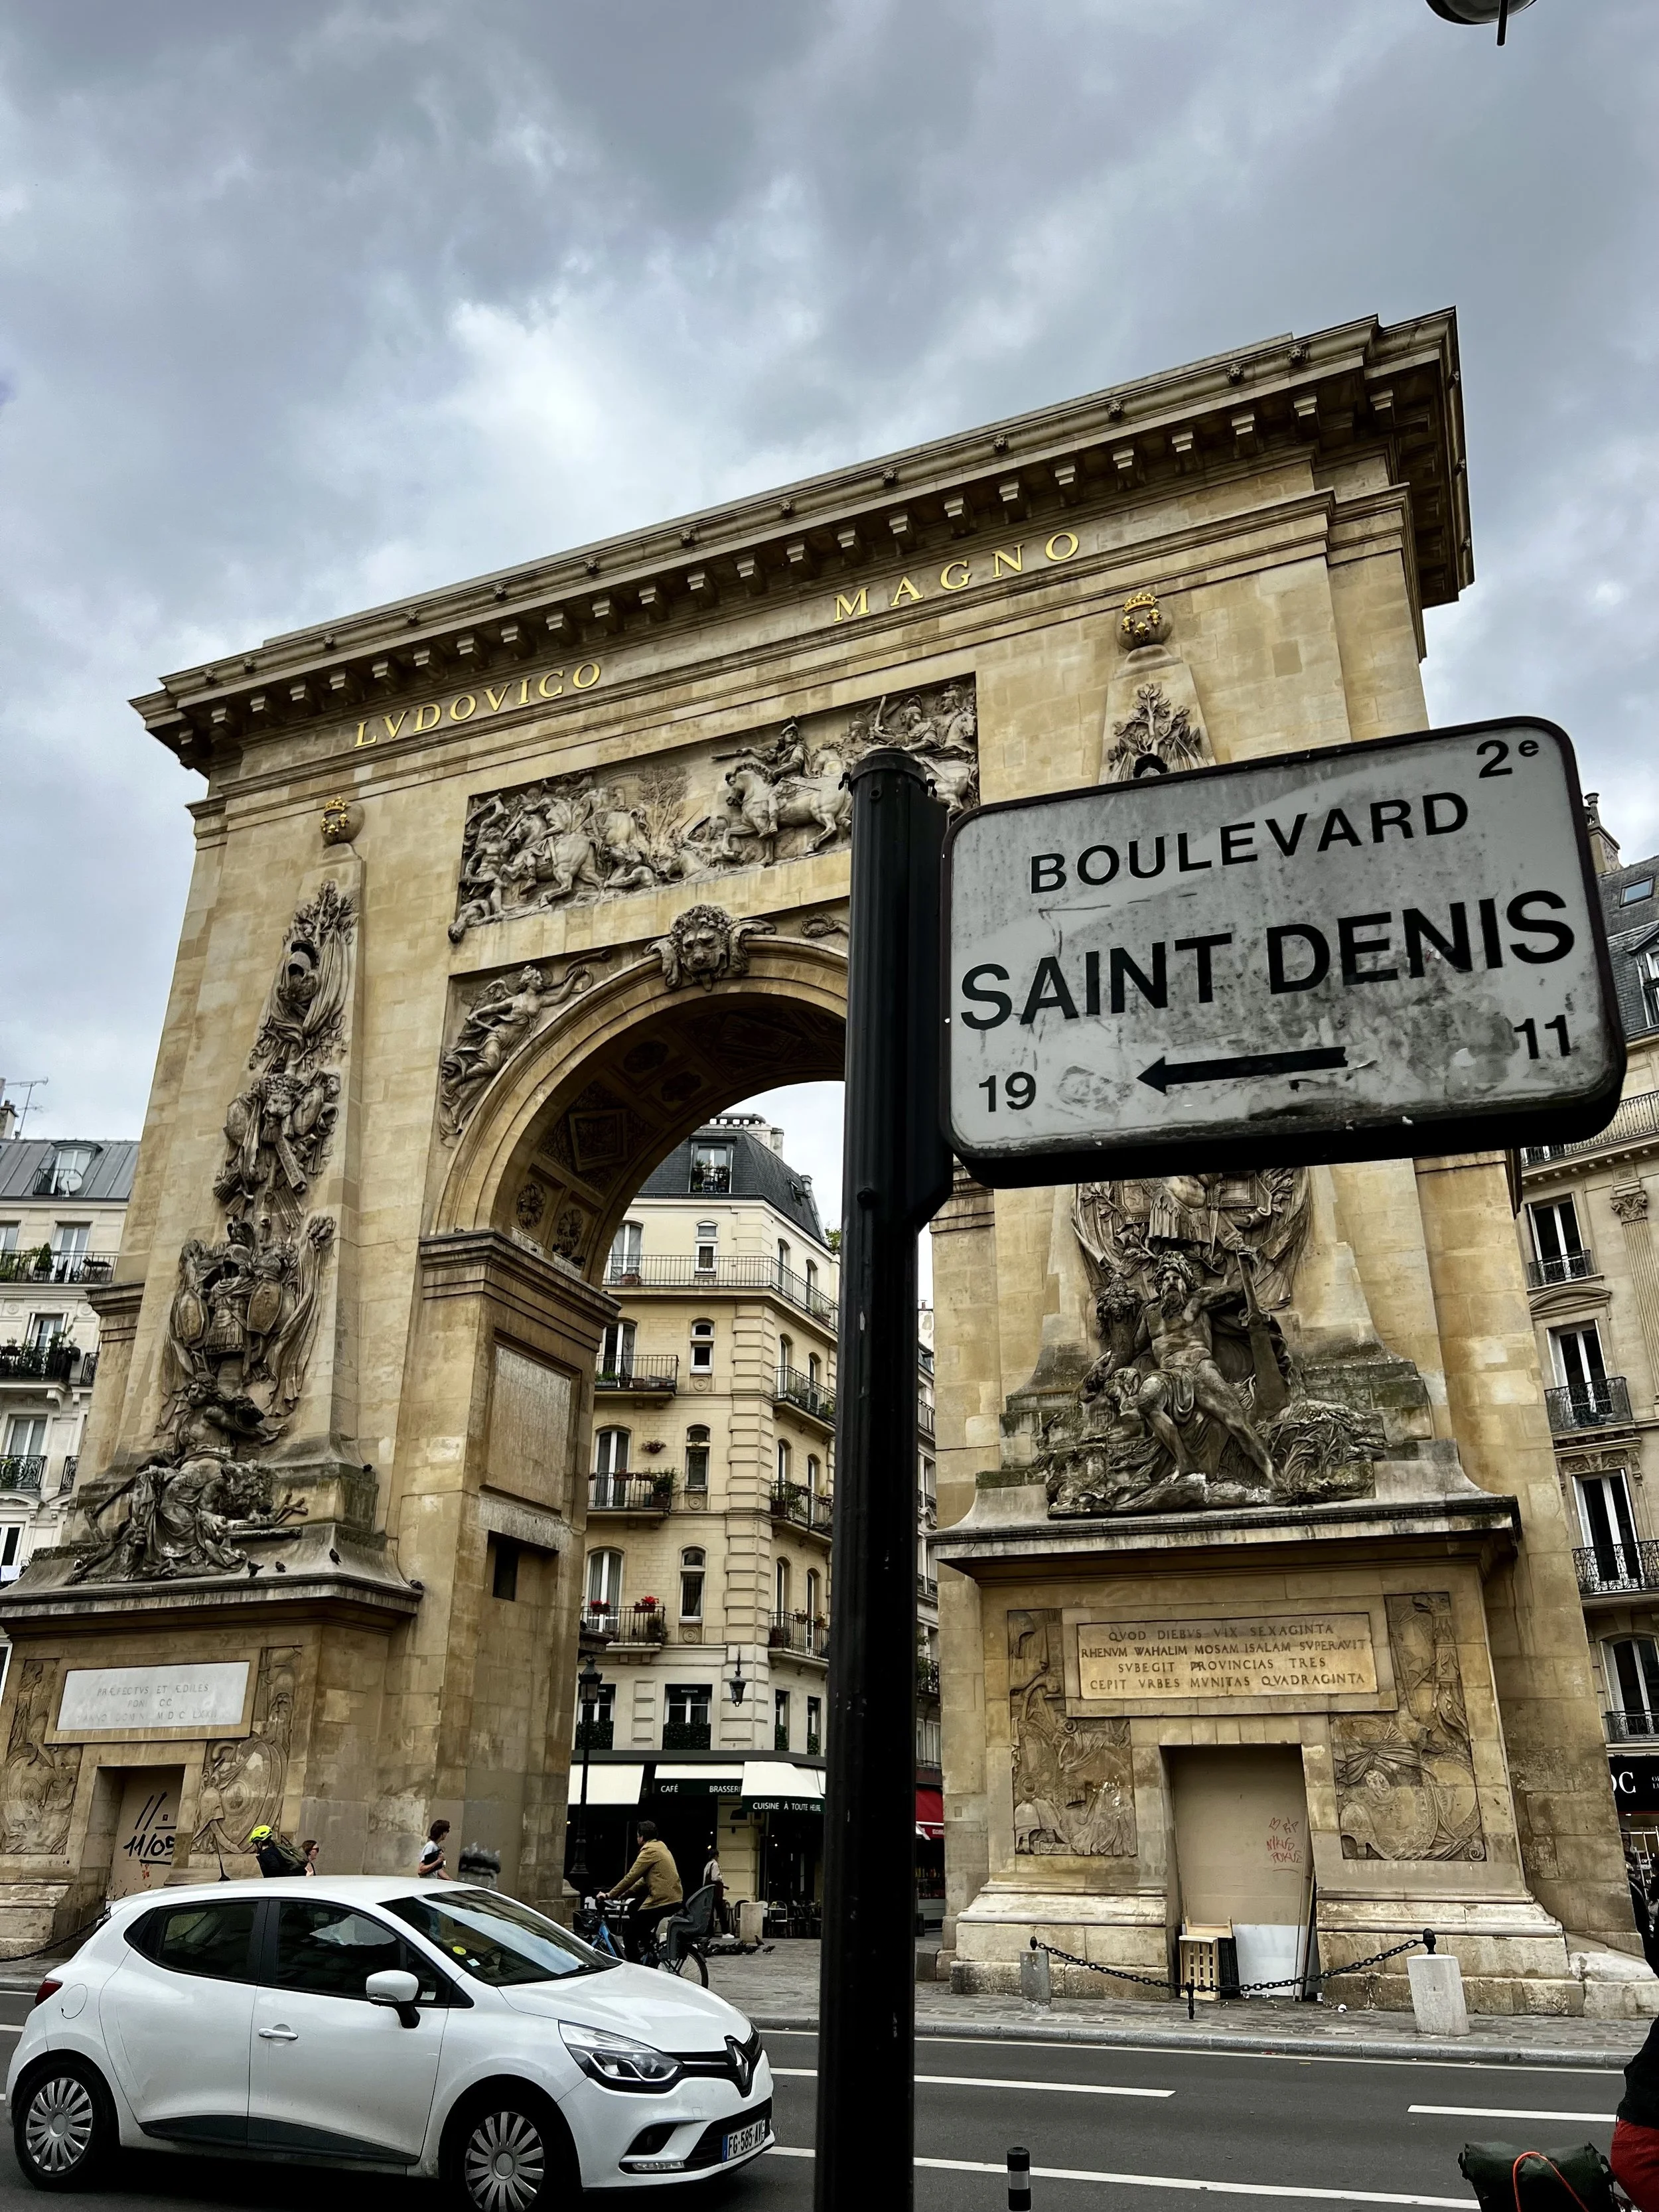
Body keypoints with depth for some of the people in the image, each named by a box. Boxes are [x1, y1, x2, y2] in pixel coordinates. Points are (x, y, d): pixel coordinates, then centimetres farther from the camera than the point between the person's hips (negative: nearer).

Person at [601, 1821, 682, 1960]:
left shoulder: (650, 1850, -8)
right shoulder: (661, 1847, 19)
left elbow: (631, 1877, -11)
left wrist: (610, 1895, -3)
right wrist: (625, 1894, 22)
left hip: (660, 1901, -9)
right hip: (674, 1899, 9)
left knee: (629, 1936, -1)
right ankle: (646, 1942, 23)